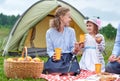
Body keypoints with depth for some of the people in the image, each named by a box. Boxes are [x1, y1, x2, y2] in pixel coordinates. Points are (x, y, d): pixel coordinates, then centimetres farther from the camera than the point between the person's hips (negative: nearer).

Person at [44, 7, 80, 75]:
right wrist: (53, 55, -21)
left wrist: (74, 50, -18)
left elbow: (72, 47, 6)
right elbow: (49, 50, 1)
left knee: (70, 72, -32)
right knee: (52, 71, -34)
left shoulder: (71, 31, 5)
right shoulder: (50, 32, 1)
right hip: (56, 58, -1)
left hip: (68, 58, 1)